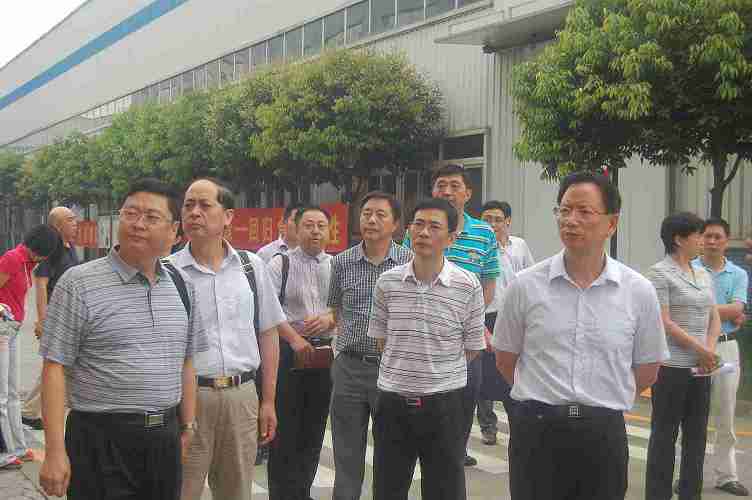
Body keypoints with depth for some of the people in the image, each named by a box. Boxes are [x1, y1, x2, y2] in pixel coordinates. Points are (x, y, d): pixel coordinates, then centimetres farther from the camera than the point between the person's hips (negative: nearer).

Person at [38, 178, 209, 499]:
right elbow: (55, 367, -9)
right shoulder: (78, 284, -7)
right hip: (101, 441, -5)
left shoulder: (182, 286, 9)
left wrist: (188, 427, 13)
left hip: (166, 438, 5)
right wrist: (55, 452, -14)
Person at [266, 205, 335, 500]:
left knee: (314, 430, 12)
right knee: (284, 430, -1)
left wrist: (329, 319, -13)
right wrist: (294, 338, -16)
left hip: (325, 352, 4)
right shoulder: (280, 263, -2)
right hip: (288, 351, -4)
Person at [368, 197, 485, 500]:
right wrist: (405, 369, 7)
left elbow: (472, 349, 2)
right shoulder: (387, 282, -1)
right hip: (393, 400, 2)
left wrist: (436, 369, 6)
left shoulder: (468, 286, -7)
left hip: (444, 403, -2)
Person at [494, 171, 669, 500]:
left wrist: (601, 402, 10)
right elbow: (505, 358, 9)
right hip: (535, 431, 0)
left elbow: (647, 368, 11)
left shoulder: (639, 291, 0)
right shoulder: (525, 286, -2)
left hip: (604, 434, 1)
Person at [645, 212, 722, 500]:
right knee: (664, 435, 1)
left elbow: (714, 318, 14)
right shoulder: (660, 273, -8)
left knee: (696, 435, 11)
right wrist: (701, 350, -13)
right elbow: (664, 323, -14)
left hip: (701, 368, 7)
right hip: (672, 367, -7)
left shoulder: (703, 275, 14)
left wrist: (710, 349, -4)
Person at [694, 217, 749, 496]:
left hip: (726, 347, 3)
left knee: (726, 416, 9)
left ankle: (725, 475, 19)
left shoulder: (738, 275, 7)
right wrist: (725, 314, -12)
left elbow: (736, 310, -7)